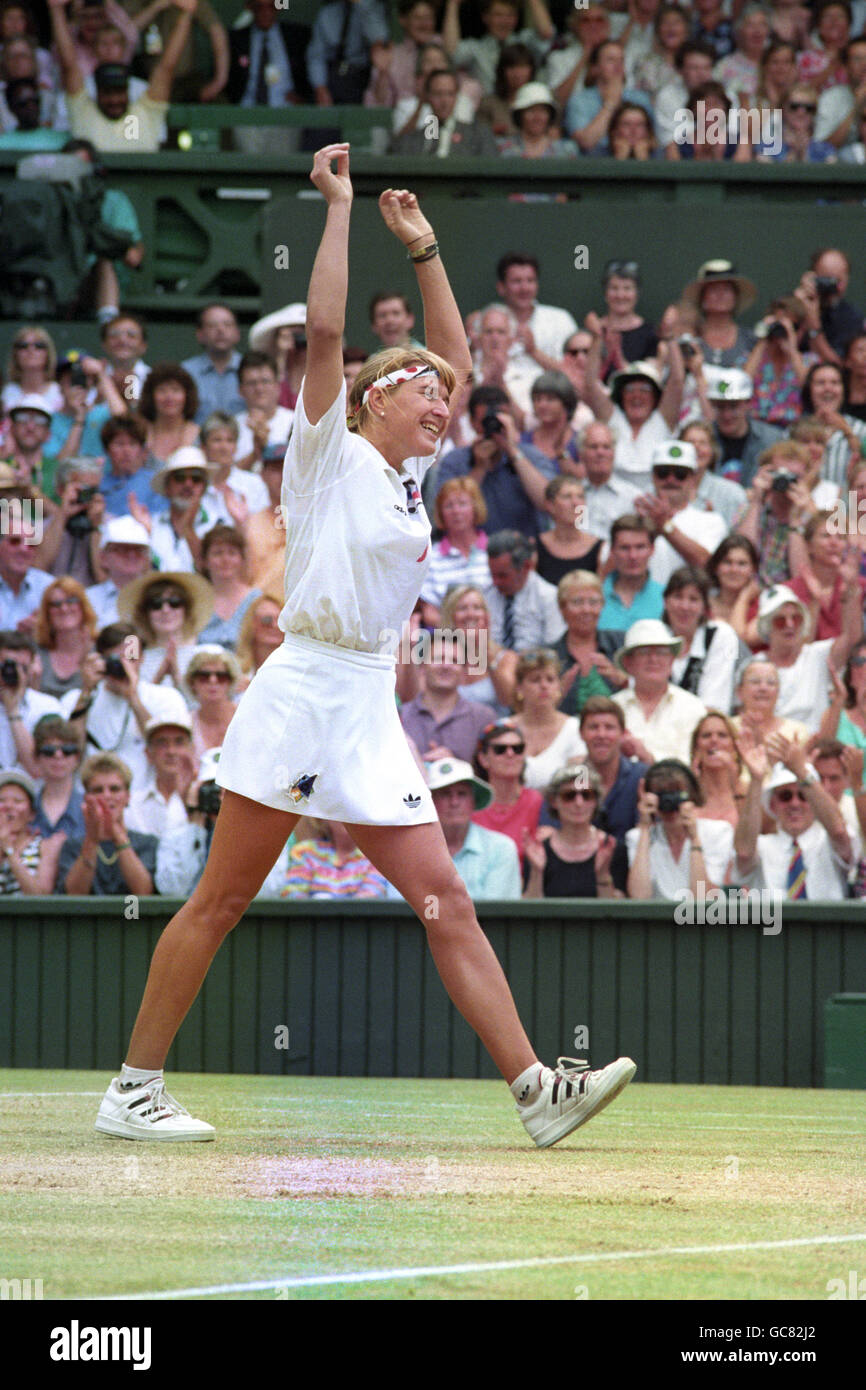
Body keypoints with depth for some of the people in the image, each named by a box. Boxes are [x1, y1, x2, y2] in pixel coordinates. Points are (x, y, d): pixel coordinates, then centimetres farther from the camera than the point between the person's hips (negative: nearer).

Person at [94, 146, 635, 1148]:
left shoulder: (405, 474, 18)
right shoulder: (330, 453, 0)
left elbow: (455, 357, 27)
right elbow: (325, 331, -12)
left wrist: (422, 247, 21)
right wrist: (339, 207, -10)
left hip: (369, 710, 7)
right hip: (301, 689, -7)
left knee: (444, 900, -1)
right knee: (221, 900, -3)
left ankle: (534, 1090, -8)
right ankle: (133, 1088, 3)